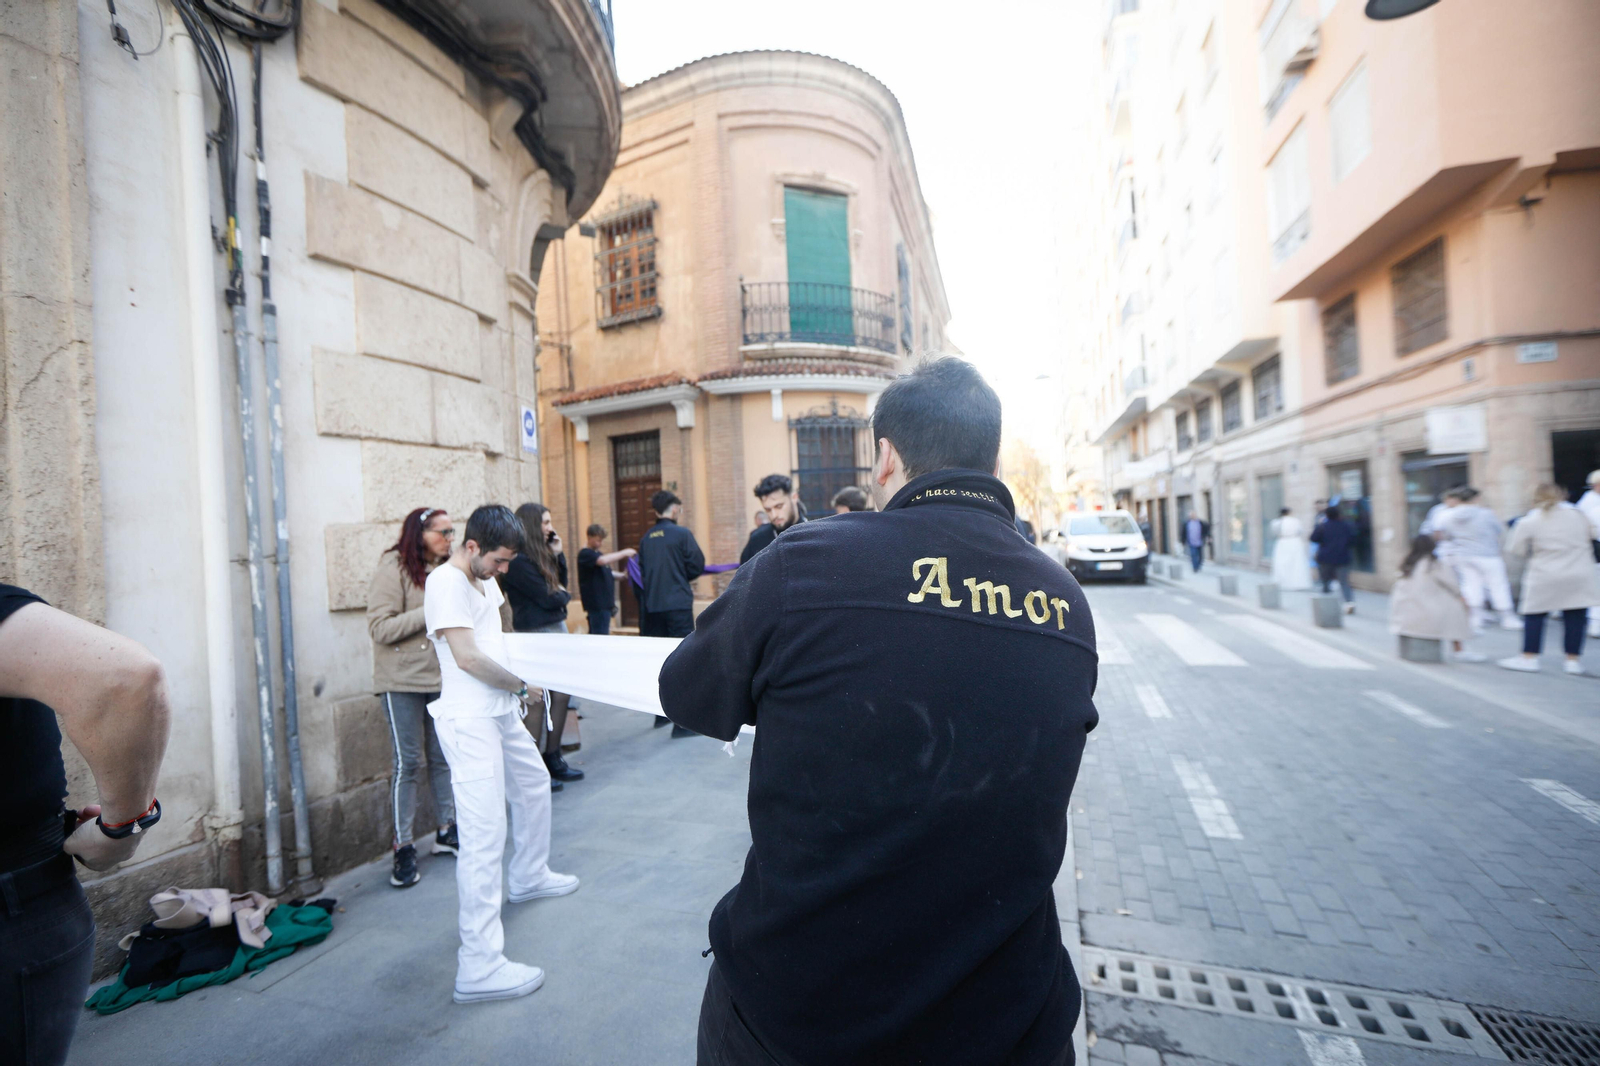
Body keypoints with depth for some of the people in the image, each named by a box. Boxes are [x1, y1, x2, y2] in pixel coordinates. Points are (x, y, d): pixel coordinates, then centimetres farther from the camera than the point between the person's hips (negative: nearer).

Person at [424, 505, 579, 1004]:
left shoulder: (484, 580, 12)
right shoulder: (445, 583, -17)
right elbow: (467, 657, -22)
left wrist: (514, 690, 7)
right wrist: (522, 686, -10)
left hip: (501, 712, 10)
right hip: (469, 720, -10)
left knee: (533, 784, 26)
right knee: (484, 835, -9)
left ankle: (529, 877, 48)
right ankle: (479, 966, -3)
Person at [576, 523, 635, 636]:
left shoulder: (597, 554, 18)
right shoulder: (585, 554, -12)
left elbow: (607, 573, 24)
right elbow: (602, 561, -30)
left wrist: (622, 575, 4)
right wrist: (624, 553, -23)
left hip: (605, 602, 9)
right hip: (596, 602, -9)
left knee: (594, 635, 13)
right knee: (600, 635, -11)